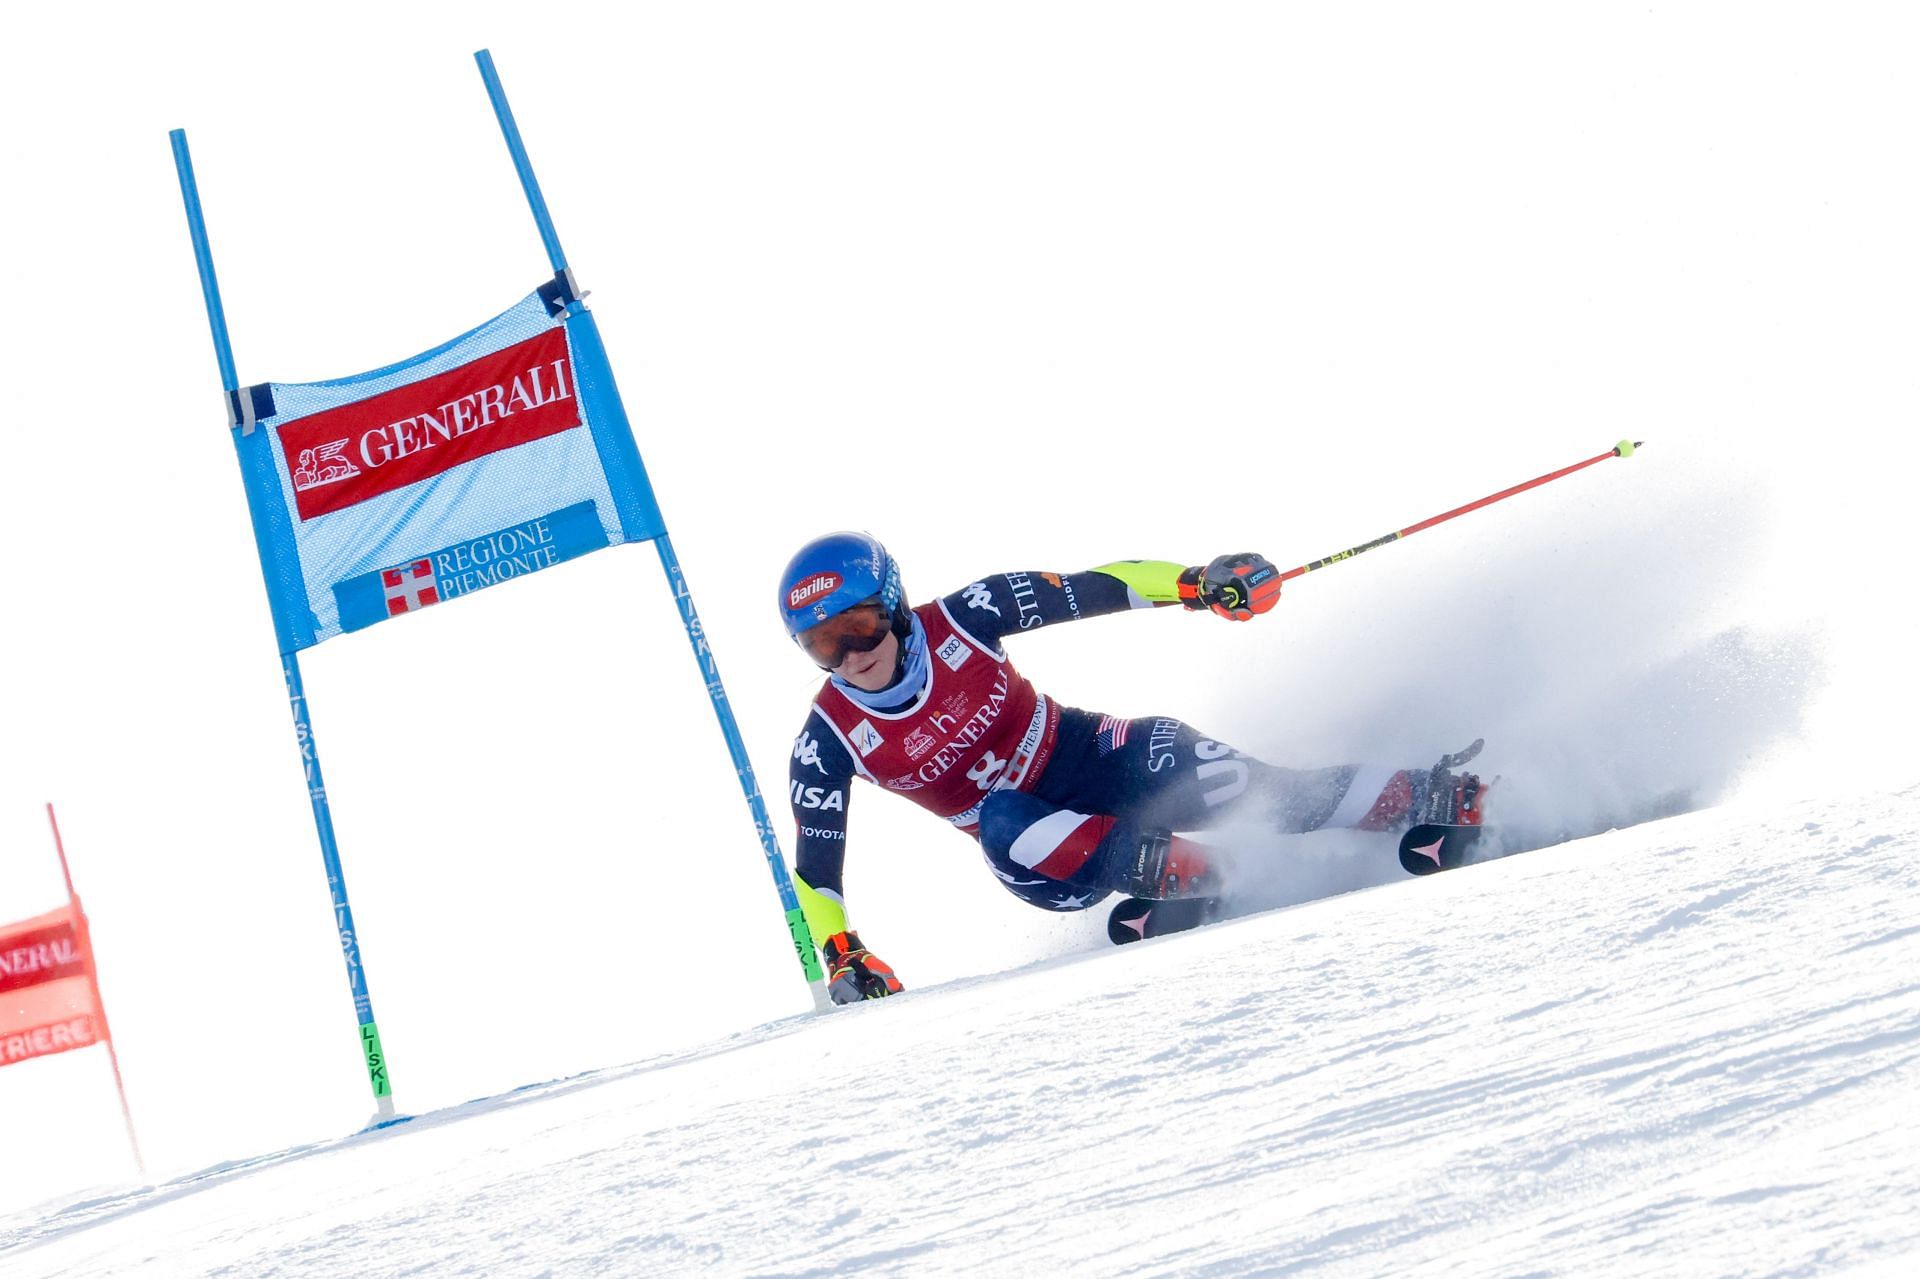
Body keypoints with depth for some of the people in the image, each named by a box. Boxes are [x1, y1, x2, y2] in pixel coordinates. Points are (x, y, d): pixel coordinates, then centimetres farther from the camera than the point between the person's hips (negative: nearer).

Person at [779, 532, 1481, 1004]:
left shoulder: (958, 620, -16)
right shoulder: (828, 745, -13)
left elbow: (1086, 590, -13)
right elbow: (813, 867, -8)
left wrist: (1194, 584, -24)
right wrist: (843, 959, -21)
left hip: (1089, 759, 0)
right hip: (1034, 845, 0)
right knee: (1001, 823, -35)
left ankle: (1429, 803, -14)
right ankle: (1192, 873, -28)